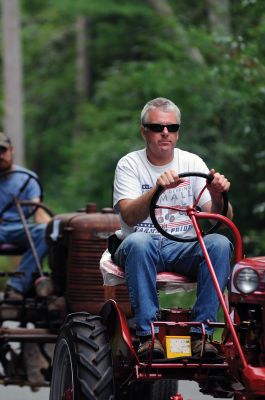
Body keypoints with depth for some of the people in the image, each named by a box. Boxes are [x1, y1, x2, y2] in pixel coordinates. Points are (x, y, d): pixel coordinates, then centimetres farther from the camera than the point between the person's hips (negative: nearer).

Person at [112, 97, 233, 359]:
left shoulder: (192, 162, 10)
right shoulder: (129, 165, 3)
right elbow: (129, 217, -15)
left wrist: (218, 196, -22)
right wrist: (157, 188, -31)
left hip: (182, 249, 2)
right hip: (143, 244, -2)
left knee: (219, 244, -28)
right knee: (138, 243, -37)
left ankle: (201, 332, -30)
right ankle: (148, 335, -39)